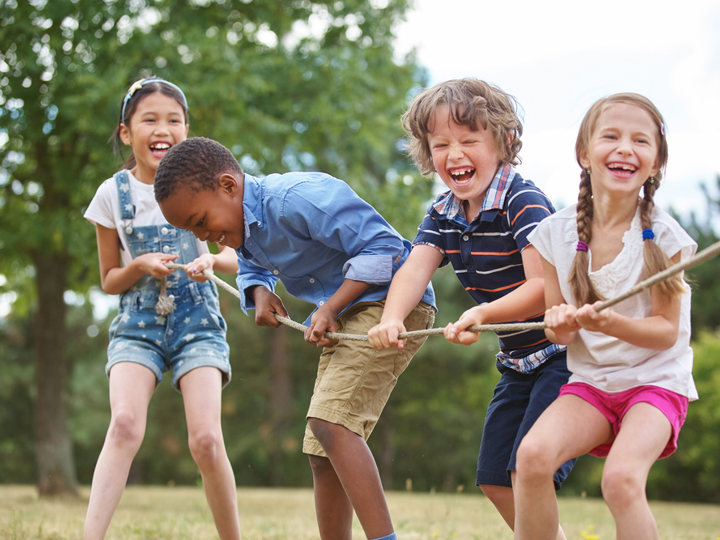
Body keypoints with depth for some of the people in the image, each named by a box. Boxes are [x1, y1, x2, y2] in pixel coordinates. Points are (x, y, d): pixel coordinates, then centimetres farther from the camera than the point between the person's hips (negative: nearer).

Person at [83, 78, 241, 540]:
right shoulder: (113, 194, 1)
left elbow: (236, 258, 7)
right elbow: (109, 280, 8)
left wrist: (212, 259, -16)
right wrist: (140, 266, -14)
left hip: (197, 322, 0)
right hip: (137, 324, 0)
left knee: (206, 439, -16)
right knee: (125, 424, -24)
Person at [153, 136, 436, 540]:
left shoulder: (298, 198, -24)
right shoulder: (244, 225, 6)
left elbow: (382, 244, -22)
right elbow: (252, 267, 28)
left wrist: (331, 307, -24)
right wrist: (260, 293, 4)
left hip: (393, 301, -10)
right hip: (345, 317, 10)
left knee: (330, 421, -27)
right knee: (323, 454, 8)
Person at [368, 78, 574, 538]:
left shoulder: (523, 201, -20)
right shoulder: (443, 215, 3)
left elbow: (544, 288, -28)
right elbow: (416, 268, -12)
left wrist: (482, 315, -43)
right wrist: (392, 319, -33)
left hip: (564, 352, -9)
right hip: (518, 361, 9)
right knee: (495, 480, 11)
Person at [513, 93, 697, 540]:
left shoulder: (662, 236, -11)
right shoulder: (557, 233, -3)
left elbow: (666, 331, -9)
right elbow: (559, 330, 5)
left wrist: (612, 324, -28)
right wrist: (560, 324, -19)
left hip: (656, 380, -3)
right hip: (589, 381, 3)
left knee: (622, 478, -29)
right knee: (534, 454, -25)